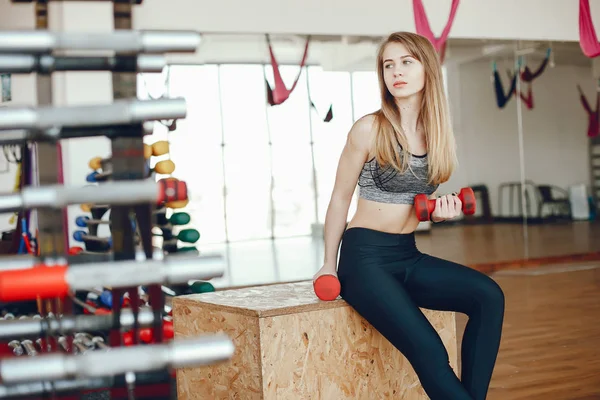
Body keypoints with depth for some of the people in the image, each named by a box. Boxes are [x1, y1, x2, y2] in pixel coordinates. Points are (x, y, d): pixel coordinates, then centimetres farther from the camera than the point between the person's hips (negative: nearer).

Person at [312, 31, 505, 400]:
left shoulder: (436, 132, 7)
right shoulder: (369, 129, -9)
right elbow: (340, 199, 0)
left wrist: (442, 211, -4)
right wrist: (329, 265, 3)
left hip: (409, 256, 6)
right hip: (364, 257, -6)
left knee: (489, 295, -18)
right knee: (429, 352, -23)